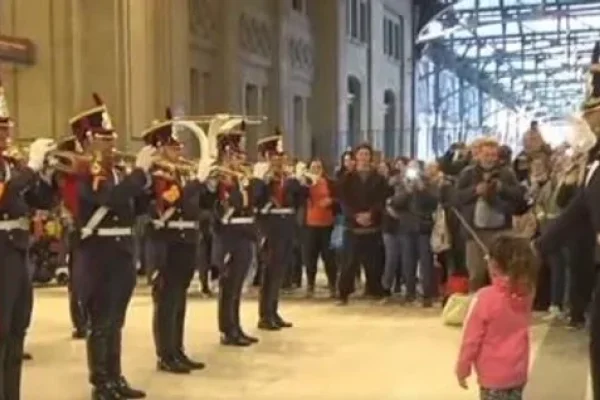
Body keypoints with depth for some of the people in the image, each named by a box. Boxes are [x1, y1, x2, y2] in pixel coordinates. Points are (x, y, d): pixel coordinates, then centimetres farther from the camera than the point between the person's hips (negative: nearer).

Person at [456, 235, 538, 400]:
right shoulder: (526, 294, -7)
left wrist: (462, 369, -2)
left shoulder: (485, 298, -21)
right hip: (518, 372, 6)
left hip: (493, 374, -5)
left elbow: (471, 338, -14)